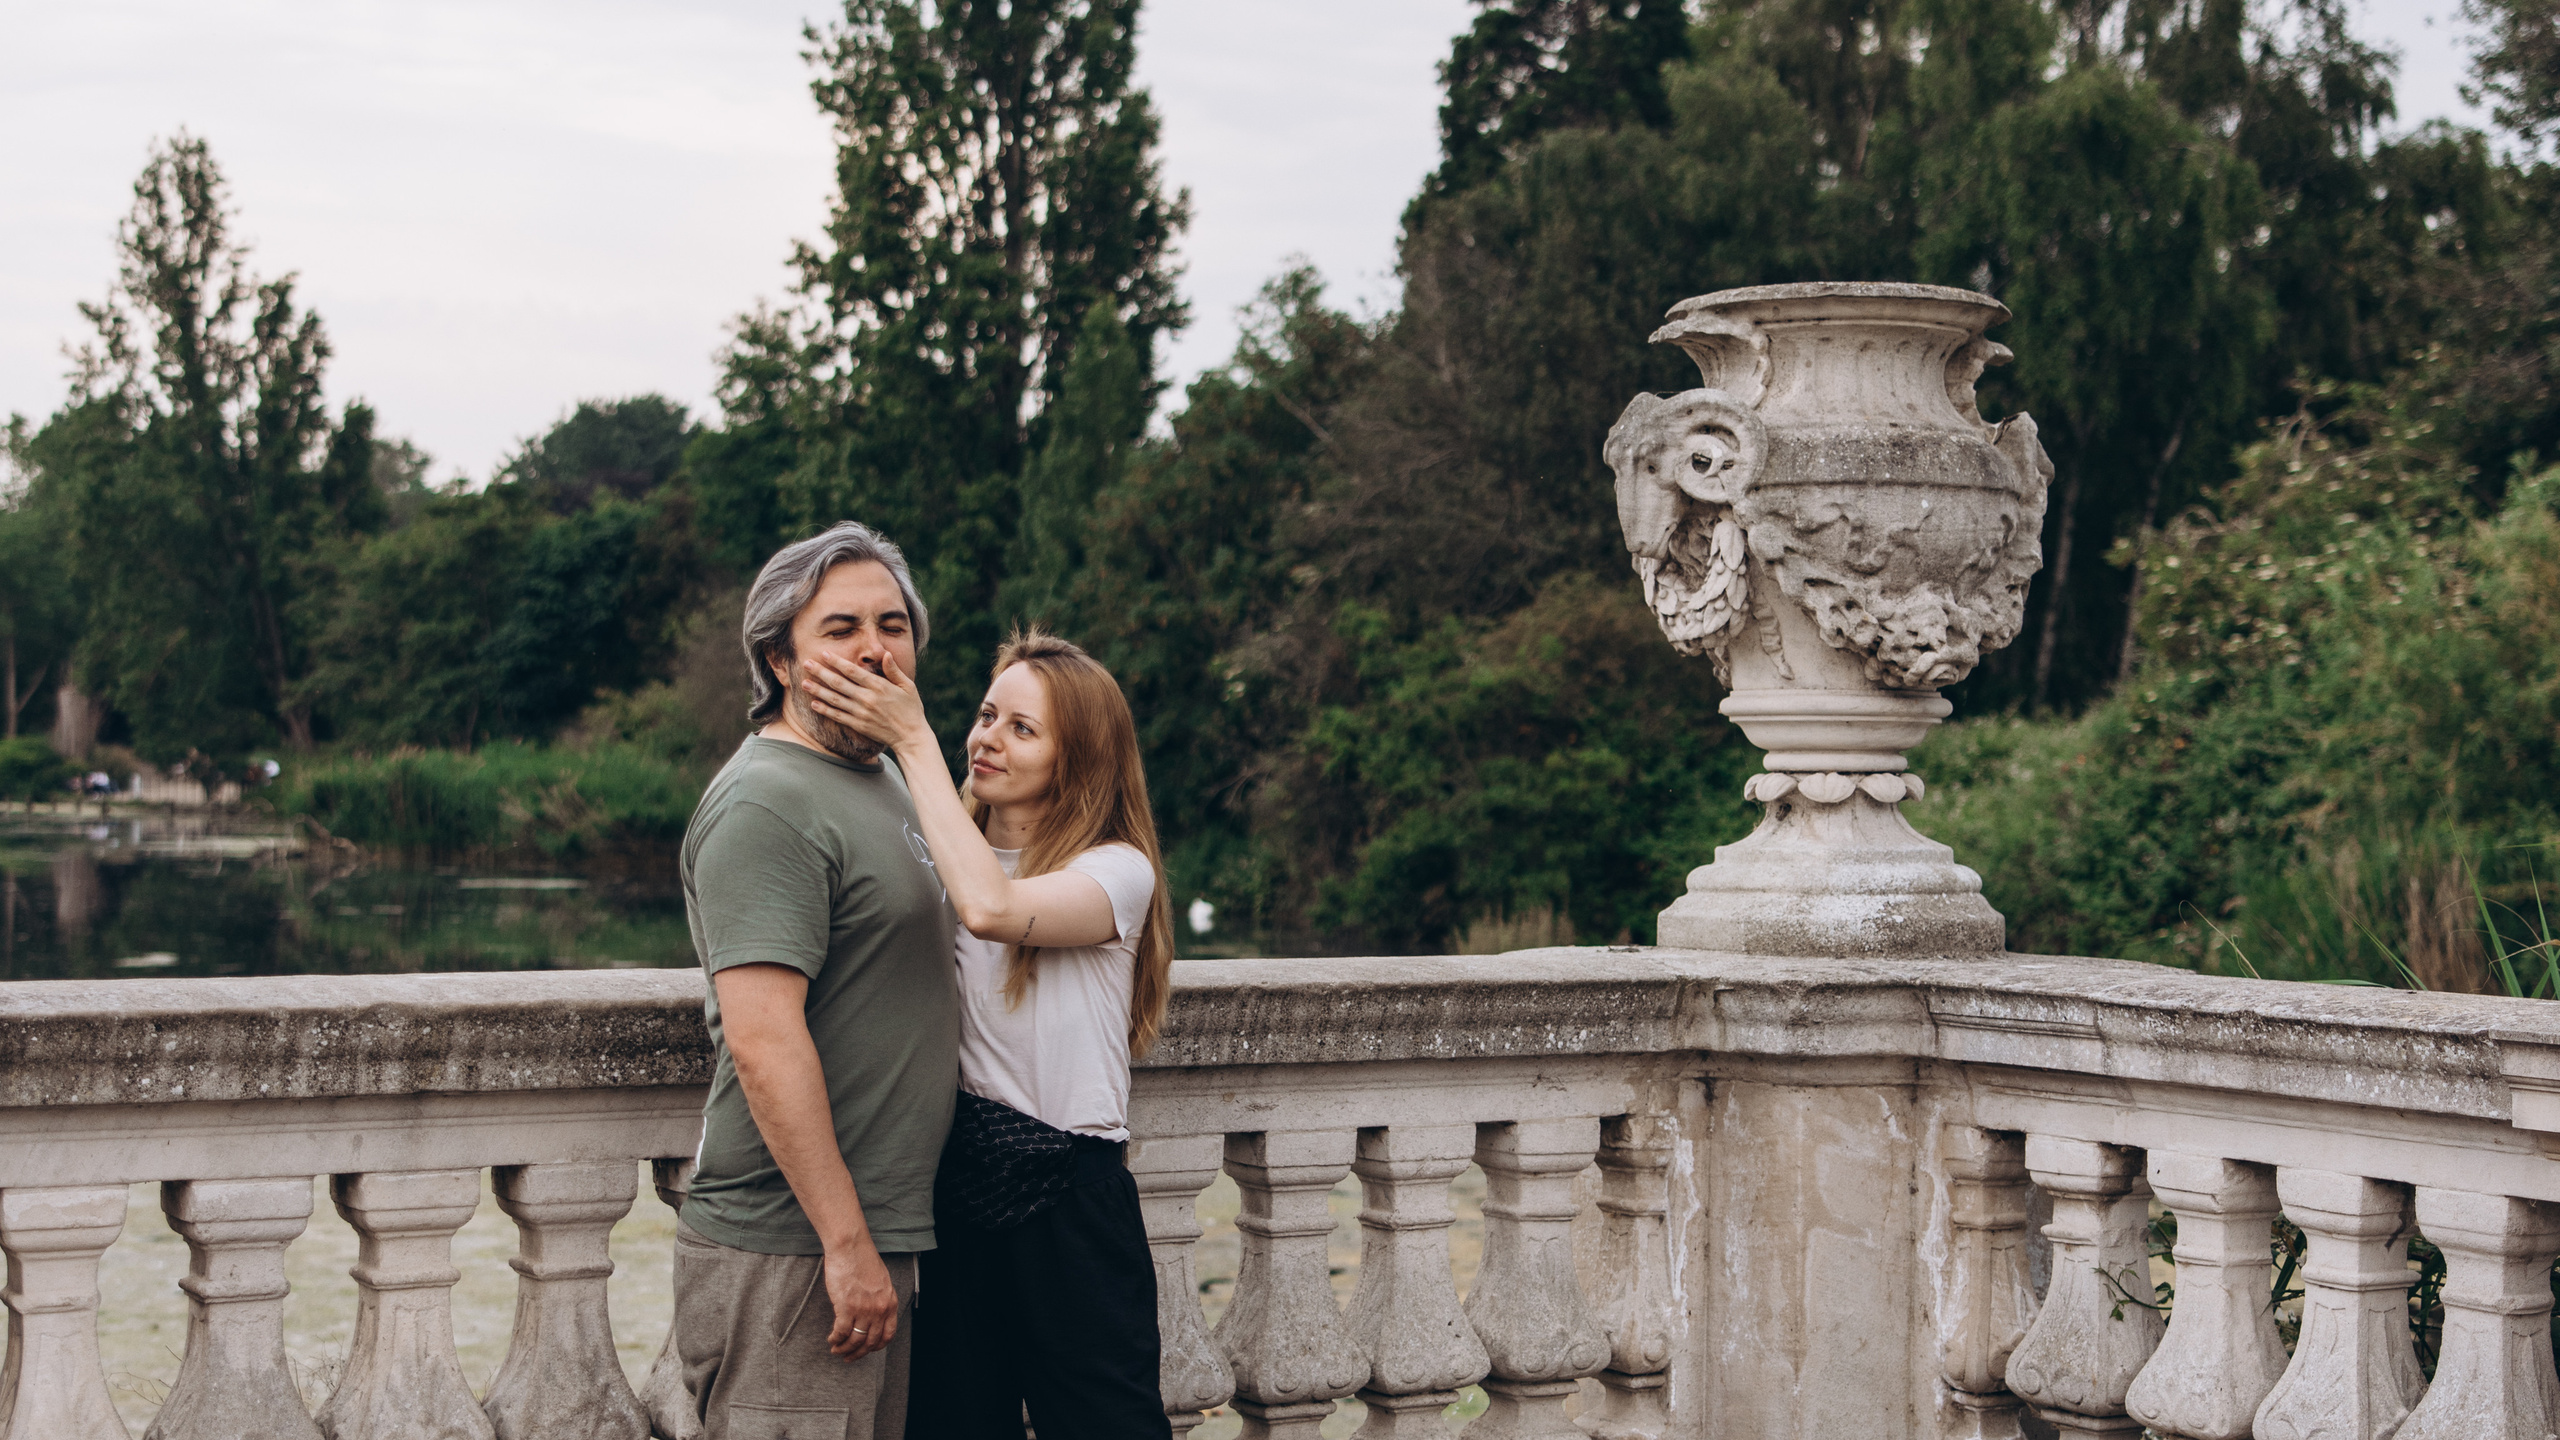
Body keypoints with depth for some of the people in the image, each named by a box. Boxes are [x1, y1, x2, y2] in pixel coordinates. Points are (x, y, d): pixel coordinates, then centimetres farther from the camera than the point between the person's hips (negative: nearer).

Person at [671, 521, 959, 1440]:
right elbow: (764, 1042, -22)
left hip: (874, 1237, 9)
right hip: (786, 1253, -9)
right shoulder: (767, 804, -14)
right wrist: (847, 1242, -22)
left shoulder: (885, 778, 17)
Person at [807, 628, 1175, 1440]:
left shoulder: (1116, 871, -8)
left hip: (1071, 1197, -5)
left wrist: (913, 741, -24)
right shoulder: (943, 863, 10)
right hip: (955, 1183, 5)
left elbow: (992, 908, -28)